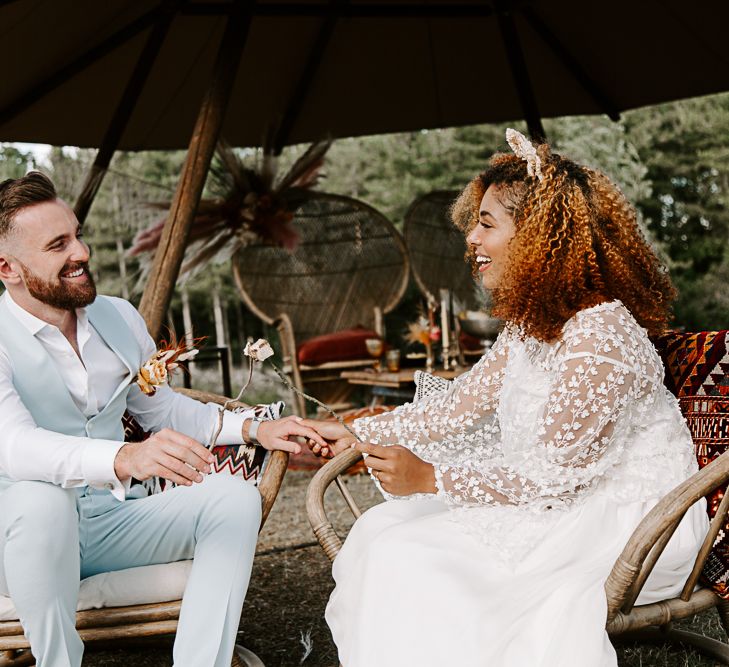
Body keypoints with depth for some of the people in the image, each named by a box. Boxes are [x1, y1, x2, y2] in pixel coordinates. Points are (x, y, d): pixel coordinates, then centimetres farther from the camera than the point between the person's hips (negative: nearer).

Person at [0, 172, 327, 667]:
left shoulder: (119, 317, 6)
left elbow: (161, 407, 19)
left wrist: (252, 429, 3)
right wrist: (126, 458, -50)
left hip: (112, 522, 6)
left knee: (236, 498, -13)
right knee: (40, 499, -37)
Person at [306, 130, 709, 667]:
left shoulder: (600, 336, -24)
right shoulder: (530, 325, 7)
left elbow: (553, 471, -22)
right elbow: (459, 405, 11)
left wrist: (431, 479, -21)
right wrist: (357, 435, 13)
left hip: (628, 525, -9)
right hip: (565, 504, 9)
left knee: (407, 559, -18)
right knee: (382, 528, 0)